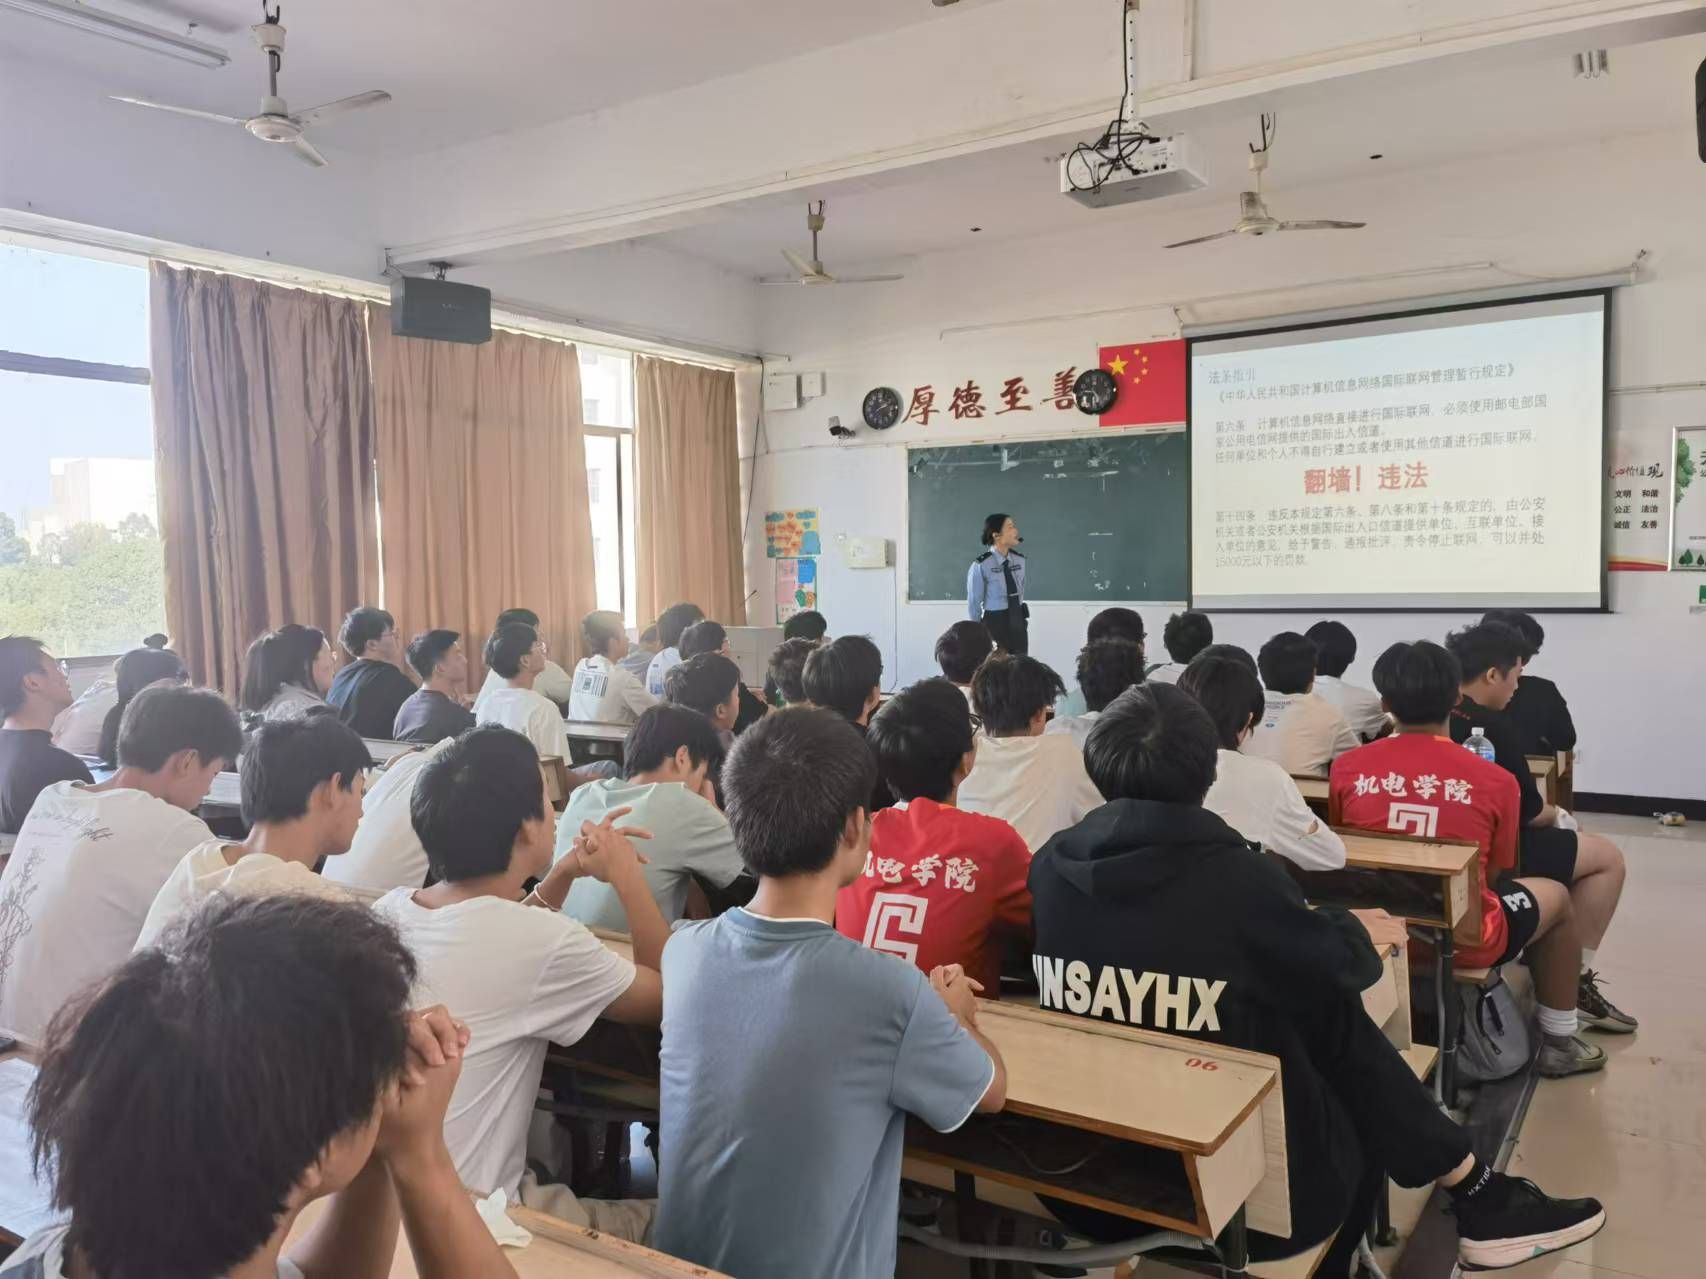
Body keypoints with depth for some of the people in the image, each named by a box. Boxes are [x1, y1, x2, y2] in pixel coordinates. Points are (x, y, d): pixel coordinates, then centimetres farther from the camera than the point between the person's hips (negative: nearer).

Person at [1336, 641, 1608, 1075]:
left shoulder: (1347, 768, -8)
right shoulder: (1494, 780, -12)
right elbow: (1494, 877, 2)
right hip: (1462, 939, -2)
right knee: (1555, 896, 27)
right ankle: (1560, 1043, 38)